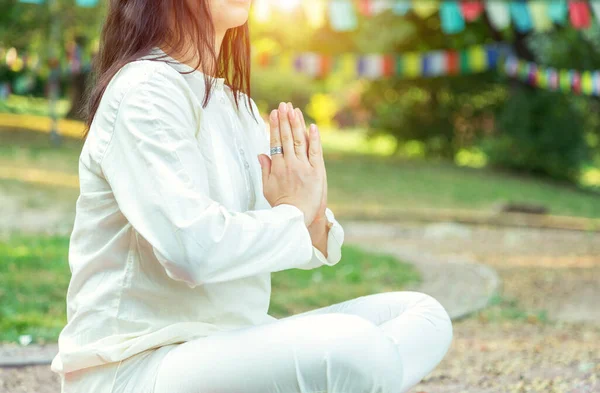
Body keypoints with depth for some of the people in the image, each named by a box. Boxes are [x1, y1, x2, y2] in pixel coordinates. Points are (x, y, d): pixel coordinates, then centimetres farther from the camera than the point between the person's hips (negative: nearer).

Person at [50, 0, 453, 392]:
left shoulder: (237, 104, 14)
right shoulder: (144, 90, -13)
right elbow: (192, 248, -26)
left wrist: (315, 223, -10)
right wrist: (294, 217, -9)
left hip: (227, 347, 9)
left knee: (422, 315, 2)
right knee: (351, 344, -30)